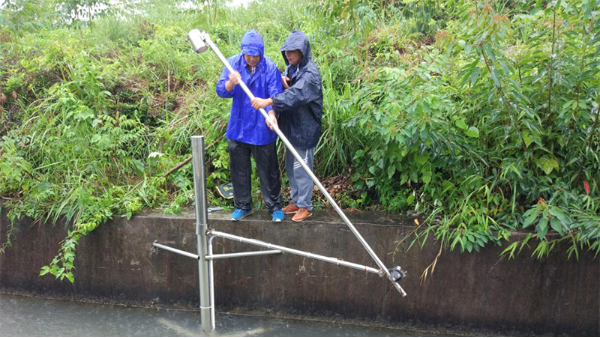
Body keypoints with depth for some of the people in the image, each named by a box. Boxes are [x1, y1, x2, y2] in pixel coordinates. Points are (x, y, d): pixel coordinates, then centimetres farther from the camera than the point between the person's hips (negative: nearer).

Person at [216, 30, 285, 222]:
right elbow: (221, 91, -6)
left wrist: (272, 113, -36)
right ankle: (243, 206, 31)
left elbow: (275, 95, -15)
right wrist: (230, 83, -29)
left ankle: (275, 207, 22)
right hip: (238, 127, 3)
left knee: (268, 171, 6)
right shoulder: (233, 63, -2)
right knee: (239, 170, 14)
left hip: (262, 129, -3)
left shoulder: (270, 67, -11)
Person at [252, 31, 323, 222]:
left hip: (304, 129, -9)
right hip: (291, 127, 9)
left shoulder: (310, 73, -18)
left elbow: (295, 95, -34)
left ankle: (305, 206, 13)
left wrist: (267, 102, -45)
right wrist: (281, 79, -7)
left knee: (302, 169, -1)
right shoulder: (291, 68, 10)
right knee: (291, 167, 17)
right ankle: (295, 201, 32)